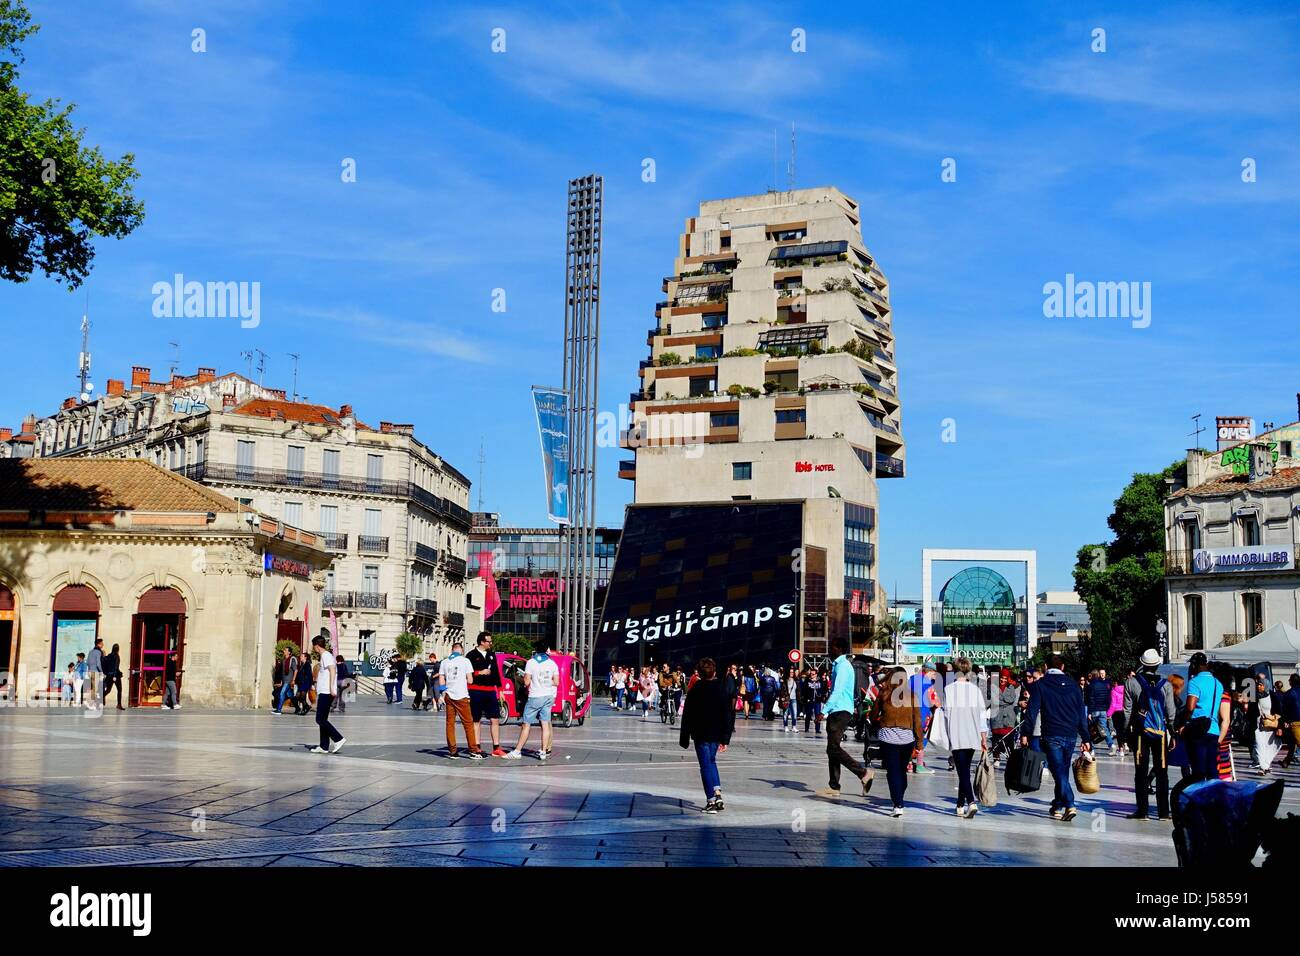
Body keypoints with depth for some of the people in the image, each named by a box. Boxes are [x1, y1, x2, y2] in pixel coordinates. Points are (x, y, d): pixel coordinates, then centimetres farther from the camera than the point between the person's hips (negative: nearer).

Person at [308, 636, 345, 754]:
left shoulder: (326, 656, -10)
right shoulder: (325, 656, 20)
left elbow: (332, 670, -23)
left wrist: (331, 688, -28)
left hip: (326, 692, -10)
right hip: (324, 692, 10)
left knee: (320, 720, -11)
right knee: (322, 720, 10)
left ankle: (339, 739, -14)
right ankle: (324, 746, 10)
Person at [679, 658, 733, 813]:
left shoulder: (695, 690, -8)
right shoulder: (722, 689, 0)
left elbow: (687, 716, -6)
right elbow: (728, 714, 2)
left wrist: (684, 738, 2)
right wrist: (725, 739, 6)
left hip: (701, 735, -3)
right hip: (717, 735, 3)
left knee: (706, 765, 2)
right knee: (711, 761, 21)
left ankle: (711, 801, -2)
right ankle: (717, 794, 8)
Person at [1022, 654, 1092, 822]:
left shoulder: (1040, 684, 0)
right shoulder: (1074, 685, 11)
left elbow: (1032, 711, -8)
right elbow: (1081, 715, 11)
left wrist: (1025, 733, -7)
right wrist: (1085, 739, 14)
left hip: (1052, 735, -4)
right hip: (1071, 735, 4)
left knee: (1059, 772, -5)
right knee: (1063, 771, 15)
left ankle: (1069, 805, -19)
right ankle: (1058, 807, 23)